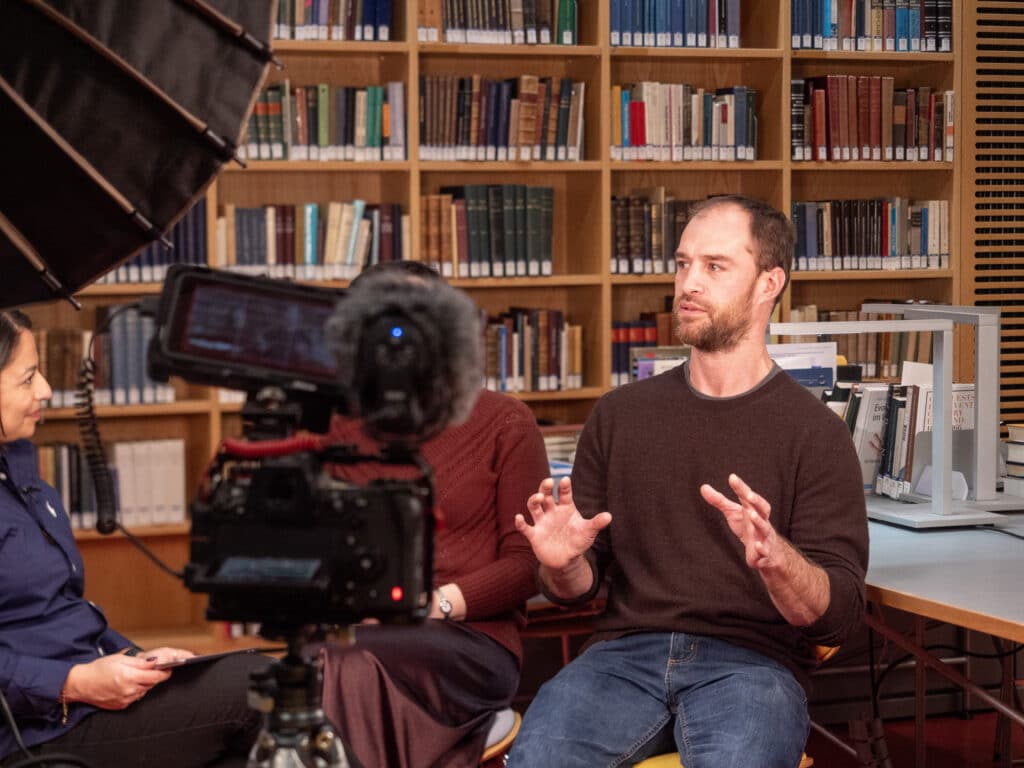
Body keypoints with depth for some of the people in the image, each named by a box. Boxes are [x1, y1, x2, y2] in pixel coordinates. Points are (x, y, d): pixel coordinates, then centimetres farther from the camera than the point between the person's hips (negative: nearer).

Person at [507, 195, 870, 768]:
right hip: (626, 653, 3)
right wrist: (563, 565, -8)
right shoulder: (620, 414, 13)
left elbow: (839, 615, -3)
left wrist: (775, 558, -24)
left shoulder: (815, 432, 2)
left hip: (751, 661, -2)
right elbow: (581, 587, 16)